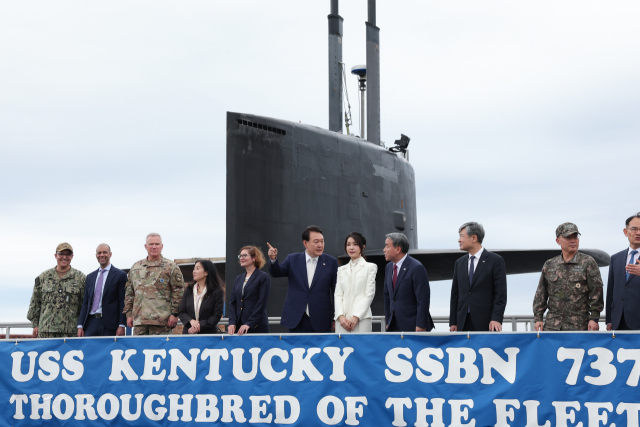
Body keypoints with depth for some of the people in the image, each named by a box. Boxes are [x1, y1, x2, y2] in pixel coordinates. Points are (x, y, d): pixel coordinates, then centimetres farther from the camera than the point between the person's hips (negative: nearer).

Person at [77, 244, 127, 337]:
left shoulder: (120, 275, 3)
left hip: (109, 324, -4)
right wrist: (80, 325, 8)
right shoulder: (90, 277, 19)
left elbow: (123, 302, -3)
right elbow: (85, 303, 16)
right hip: (91, 322, 4)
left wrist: (121, 325, -10)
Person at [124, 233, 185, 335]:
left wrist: (174, 314, -8)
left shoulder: (171, 267, 4)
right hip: (139, 320, 4)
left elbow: (178, 292, -1)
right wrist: (129, 314, 13)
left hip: (161, 321, -4)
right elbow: (129, 293, 20)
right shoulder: (135, 267, 18)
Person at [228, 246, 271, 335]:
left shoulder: (264, 277, -1)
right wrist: (232, 322, -3)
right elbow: (232, 303, 12)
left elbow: (261, 303, -9)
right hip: (238, 327, 5)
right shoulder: (238, 279, 17)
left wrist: (249, 324, -16)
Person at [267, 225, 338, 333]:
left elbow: (336, 291, 5)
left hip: (321, 323, 0)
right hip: (296, 321, 0)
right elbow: (276, 272, -4)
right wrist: (273, 259, -26)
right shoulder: (292, 260, 7)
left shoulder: (331, 262, 4)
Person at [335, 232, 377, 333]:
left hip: (361, 319, -3)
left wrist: (356, 317, -10)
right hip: (342, 320, 3)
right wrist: (340, 316, -5)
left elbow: (369, 295, 0)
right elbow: (338, 295, 12)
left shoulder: (370, 267, 8)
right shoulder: (341, 270, 19)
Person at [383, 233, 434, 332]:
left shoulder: (416, 268, -13)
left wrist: (420, 326, -18)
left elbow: (423, 299, -16)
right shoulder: (389, 267, 12)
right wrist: (387, 322, 13)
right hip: (394, 326, 7)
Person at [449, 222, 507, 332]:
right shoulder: (459, 262, 15)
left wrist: (496, 319, -16)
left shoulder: (495, 260, -1)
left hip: (486, 323, -4)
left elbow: (501, 294, -5)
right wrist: (453, 322, 8)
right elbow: (455, 294, 15)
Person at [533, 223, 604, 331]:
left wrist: (594, 318, -9)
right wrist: (538, 318, 7)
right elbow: (541, 295, 15)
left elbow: (596, 293, -3)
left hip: (578, 326, -3)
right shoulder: (549, 265, 11)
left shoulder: (588, 263, 1)